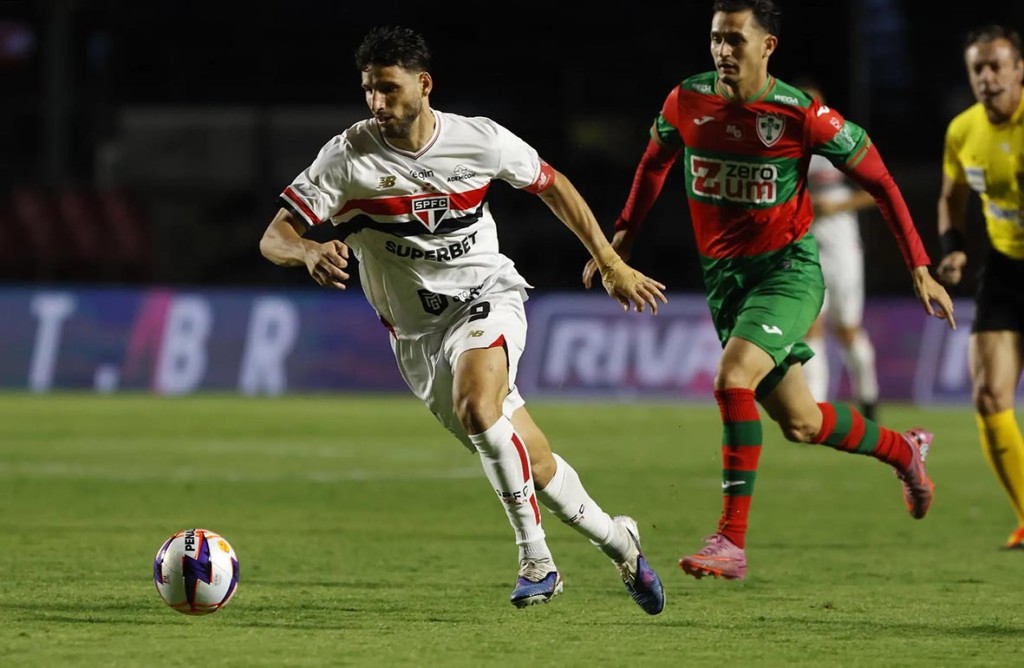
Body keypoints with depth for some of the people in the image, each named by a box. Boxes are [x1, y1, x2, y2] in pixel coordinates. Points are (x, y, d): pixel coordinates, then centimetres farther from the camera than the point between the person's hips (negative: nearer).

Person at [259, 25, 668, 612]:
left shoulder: (479, 140, -9)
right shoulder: (348, 156, -12)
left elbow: (552, 185, 9)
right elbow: (273, 239, -14)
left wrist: (612, 265, 12)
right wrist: (309, 252, -39)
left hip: (487, 298, -2)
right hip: (417, 332, 2)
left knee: (475, 405, -34)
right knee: (530, 468, 4)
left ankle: (536, 558, -23)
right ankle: (617, 540, 31)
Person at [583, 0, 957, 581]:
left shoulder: (802, 115, -16)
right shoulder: (686, 102, -4)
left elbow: (878, 178, -6)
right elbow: (655, 163, 17)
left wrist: (920, 269, -7)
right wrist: (620, 240, 13)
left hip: (788, 267, -5)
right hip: (724, 273, 5)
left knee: (733, 379, -28)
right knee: (799, 422, 9)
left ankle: (732, 540, -25)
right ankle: (904, 450, 39)